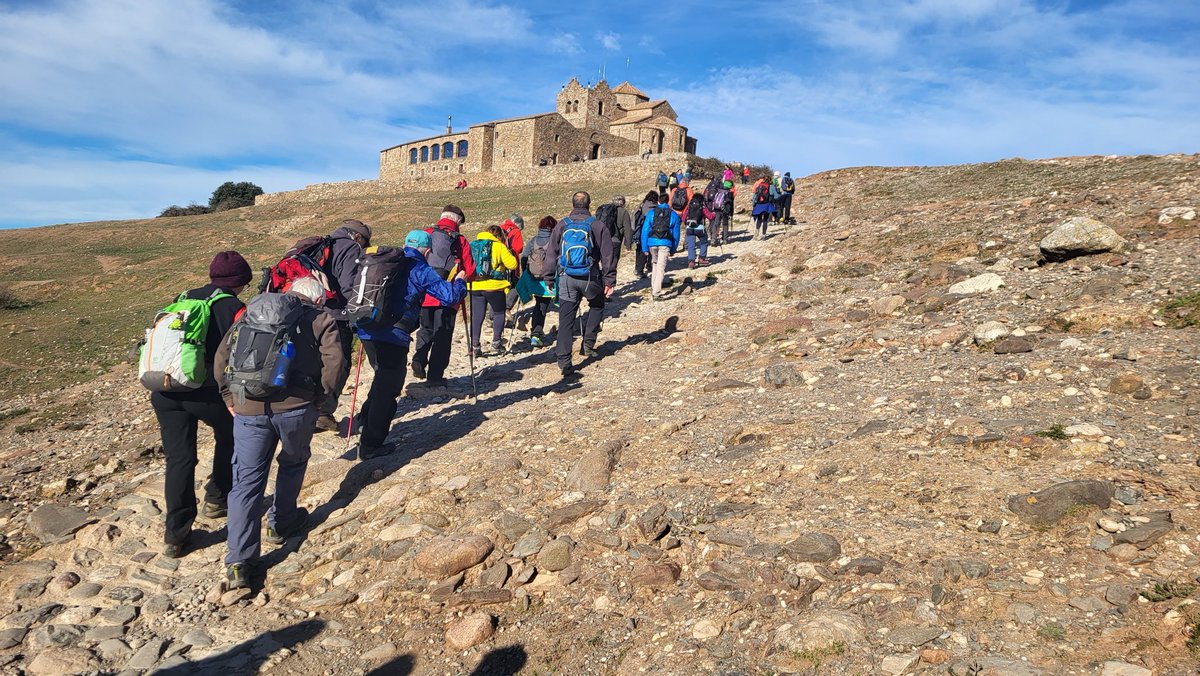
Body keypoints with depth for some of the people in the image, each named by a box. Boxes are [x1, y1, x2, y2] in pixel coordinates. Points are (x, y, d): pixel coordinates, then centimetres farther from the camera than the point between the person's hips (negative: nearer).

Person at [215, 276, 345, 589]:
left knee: (246, 481, 8)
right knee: (293, 463, 26)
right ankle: (281, 524, 39)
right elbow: (333, 360, -6)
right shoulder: (320, 319, 10)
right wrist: (320, 397, 5)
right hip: (295, 407, -2)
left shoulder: (250, 314, 21)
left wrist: (230, 397, 17)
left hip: (248, 409, 2)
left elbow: (222, 356, 12)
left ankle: (238, 563, 7)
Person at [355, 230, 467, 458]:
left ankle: (368, 421, 32)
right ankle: (370, 446, 10)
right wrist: (460, 281, 10)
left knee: (384, 378, 27)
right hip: (393, 336, -7)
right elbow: (450, 296, -9)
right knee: (387, 388, 4)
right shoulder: (421, 270, -4)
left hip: (368, 331, 7)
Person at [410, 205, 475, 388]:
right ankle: (435, 376, 7)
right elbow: (470, 271, -2)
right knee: (443, 335, 7)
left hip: (424, 294, 2)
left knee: (426, 330, 22)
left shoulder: (426, 234, 2)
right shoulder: (460, 241, -2)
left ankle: (419, 359, -2)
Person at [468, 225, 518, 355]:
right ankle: (496, 342, 15)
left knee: (476, 316, 9)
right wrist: (509, 255, 12)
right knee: (499, 313, 16)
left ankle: (474, 345, 5)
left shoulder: (472, 245, 9)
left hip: (475, 286, 4)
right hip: (494, 286, -4)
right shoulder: (499, 246, -5)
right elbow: (512, 264, -6)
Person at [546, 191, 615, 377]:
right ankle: (588, 345, 20)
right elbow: (607, 256, -1)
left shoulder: (561, 226, 5)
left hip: (566, 278, 2)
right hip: (590, 278, -1)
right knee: (597, 306, 27)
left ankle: (564, 362, -2)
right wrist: (609, 281, 3)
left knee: (566, 320, 3)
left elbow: (551, 255, 8)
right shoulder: (597, 226, -1)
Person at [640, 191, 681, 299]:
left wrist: (645, 248, 4)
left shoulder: (651, 213, 7)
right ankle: (656, 293, -9)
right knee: (661, 268, -2)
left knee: (655, 264, 23)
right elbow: (676, 234, 11)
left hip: (652, 242, 2)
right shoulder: (673, 215, 9)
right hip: (665, 243, -2)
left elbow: (645, 230, 3)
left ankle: (653, 288, 24)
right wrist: (673, 249, 18)